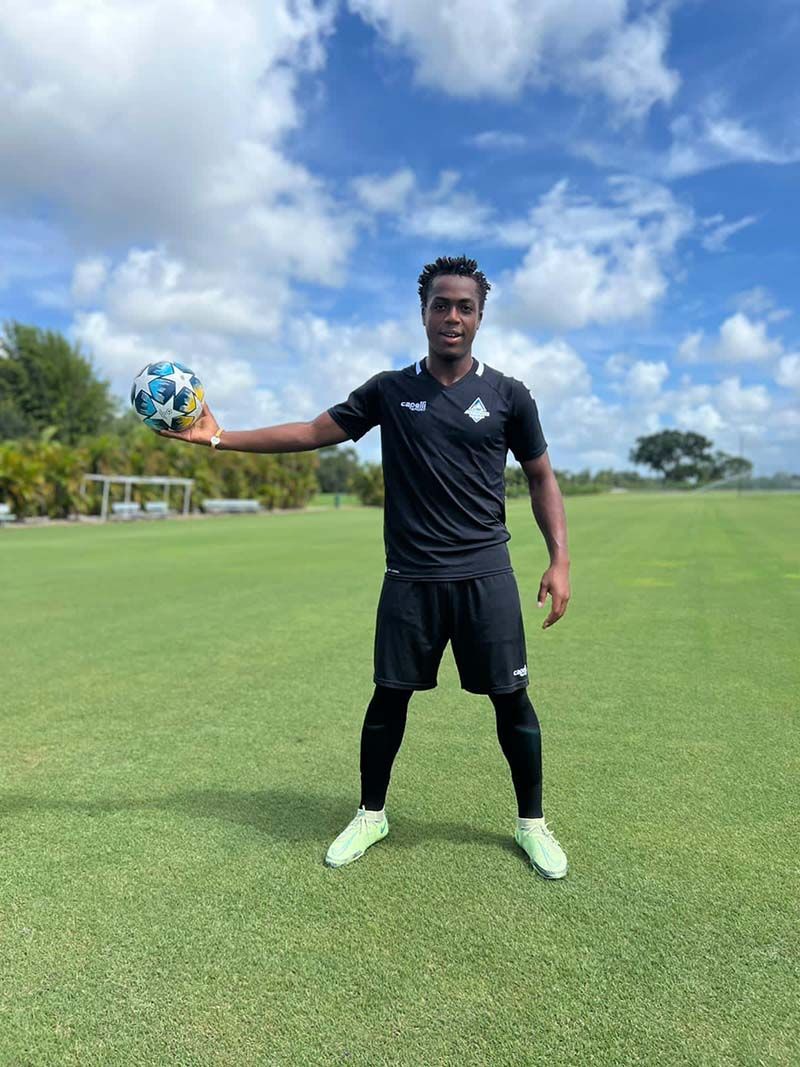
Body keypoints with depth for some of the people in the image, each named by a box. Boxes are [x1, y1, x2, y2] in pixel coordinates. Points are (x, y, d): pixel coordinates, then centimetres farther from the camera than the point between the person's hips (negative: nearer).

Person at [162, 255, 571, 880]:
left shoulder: (508, 395, 3)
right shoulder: (390, 390, 5)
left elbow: (542, 479, 8)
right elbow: (312, 433, 8)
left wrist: (560, 560, -3)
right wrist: (218, 437, 4)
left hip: (486, 575, 0)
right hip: (410, 577, 1)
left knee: (511, 699, 3)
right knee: (389, 697, 7)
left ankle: (533, 823, 26)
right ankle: (371, 815, 30)